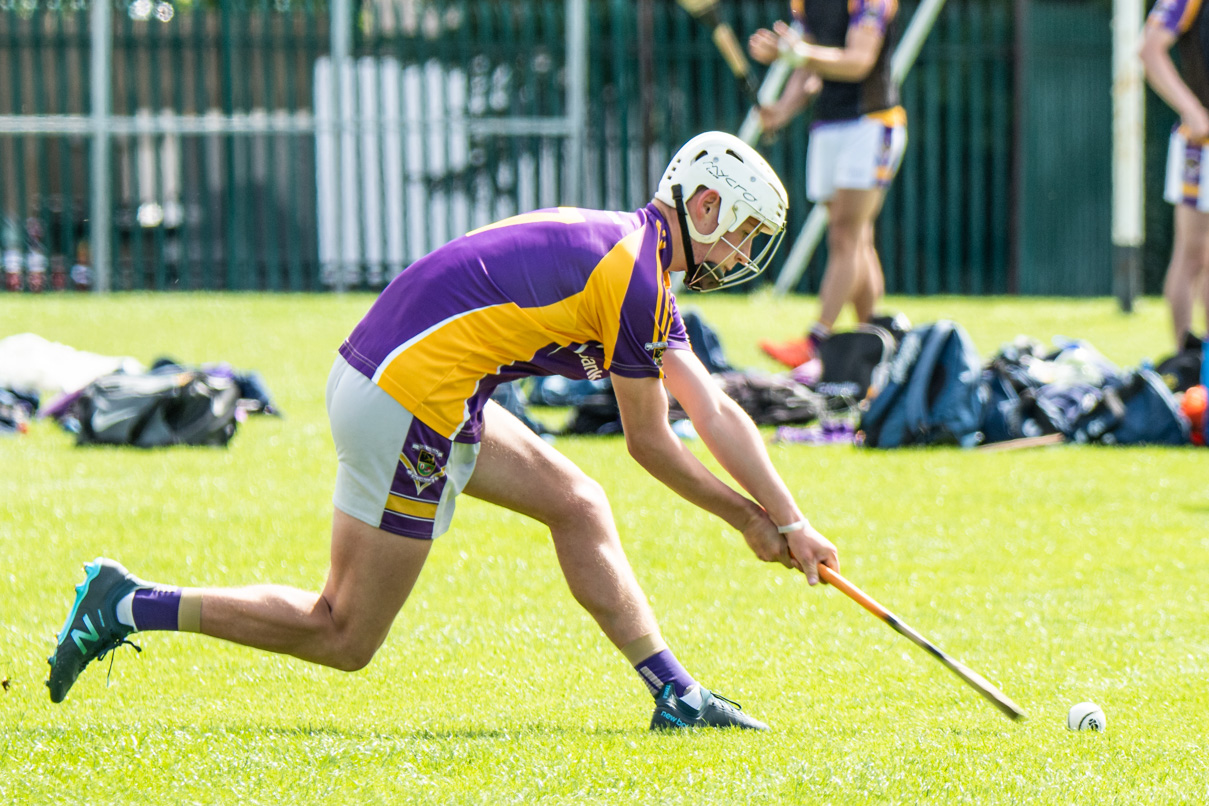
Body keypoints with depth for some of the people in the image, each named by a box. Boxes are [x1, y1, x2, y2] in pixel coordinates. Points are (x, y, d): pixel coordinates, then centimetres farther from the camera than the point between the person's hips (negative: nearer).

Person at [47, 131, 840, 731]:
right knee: (344, 639, -1)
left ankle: (676, 696, 11)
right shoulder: (633, 276, -12)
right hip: (408, 400, -10)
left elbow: (717, 414, 19)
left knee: (577, 504, 11)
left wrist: (789, 523, 16)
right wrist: (749, 518, 7)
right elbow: (650, 443, -4)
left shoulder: (643, 272, 17)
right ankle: (130, 606, 0)